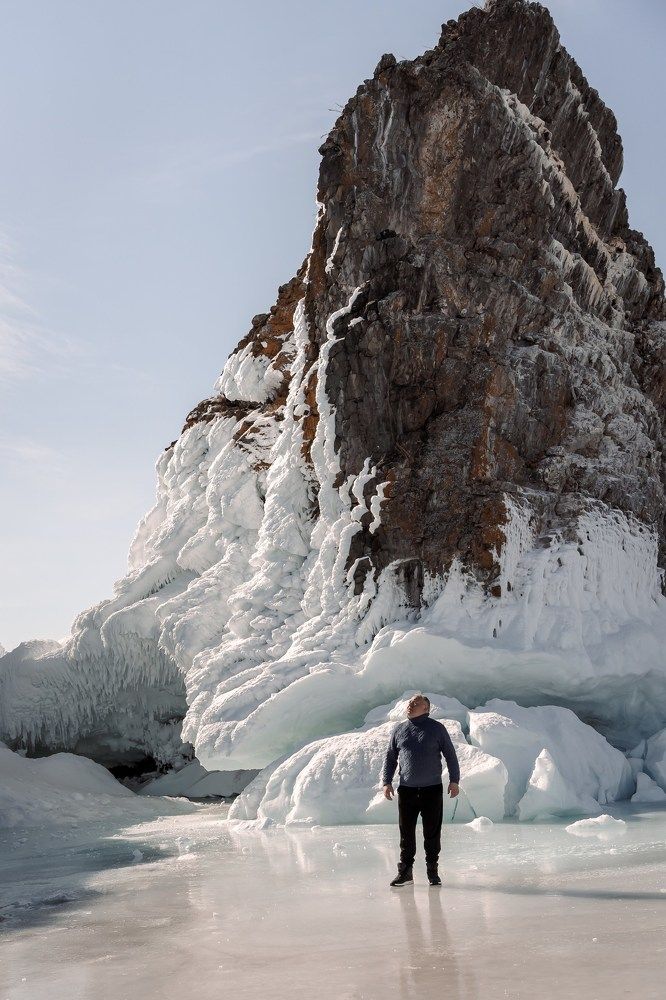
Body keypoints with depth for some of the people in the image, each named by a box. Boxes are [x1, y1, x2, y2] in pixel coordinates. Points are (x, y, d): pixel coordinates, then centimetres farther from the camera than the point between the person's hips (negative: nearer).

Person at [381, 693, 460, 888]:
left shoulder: (437, 728, 3)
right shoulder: (398, 730, 10)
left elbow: (450, 755, 5)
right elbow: (390, 757, 14)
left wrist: (454, 780, -1)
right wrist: (386, 782, 5)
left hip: (432, 789, -2)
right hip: (406, 790, 2)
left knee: (432, 833, 3)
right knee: (406, 832, 3)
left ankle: (432, 871, 14)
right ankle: (405, 871, 11)